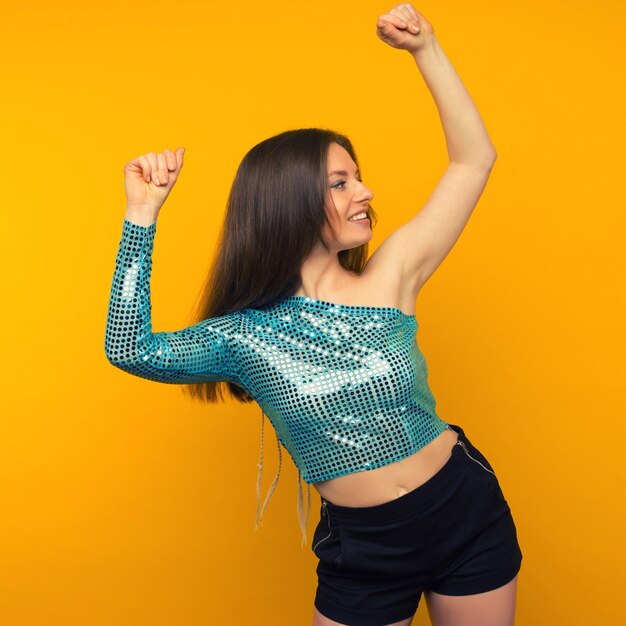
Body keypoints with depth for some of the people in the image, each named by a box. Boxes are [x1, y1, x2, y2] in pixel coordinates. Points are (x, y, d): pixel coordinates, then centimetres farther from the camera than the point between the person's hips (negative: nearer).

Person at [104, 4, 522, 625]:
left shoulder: (388, 279, -6)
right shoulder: (245, 338, -7)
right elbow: (130, 349, -12)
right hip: (364, 549, -1)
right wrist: (142, 216, -14)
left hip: (470, 511, 2)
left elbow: (474, 159, -2)